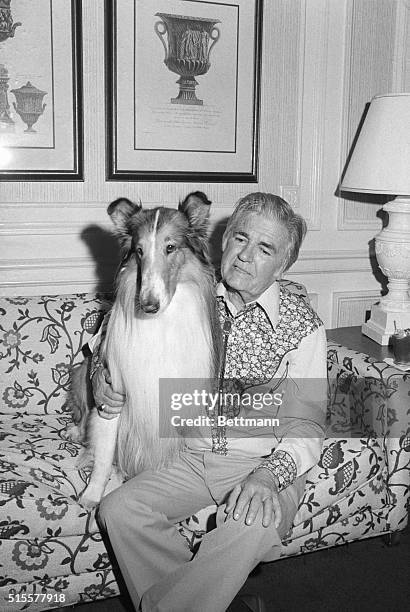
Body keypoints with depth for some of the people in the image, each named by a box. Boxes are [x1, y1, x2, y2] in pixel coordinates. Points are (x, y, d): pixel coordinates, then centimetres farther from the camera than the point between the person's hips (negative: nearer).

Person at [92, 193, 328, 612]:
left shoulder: (303, 326, -6)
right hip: (191, 455, 4)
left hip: (265, 463, -3)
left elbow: (306, 426, -10)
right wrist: (103, 380, -6)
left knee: (253, 526, -34)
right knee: (118, 510, -21)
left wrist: (268, 475, -29)